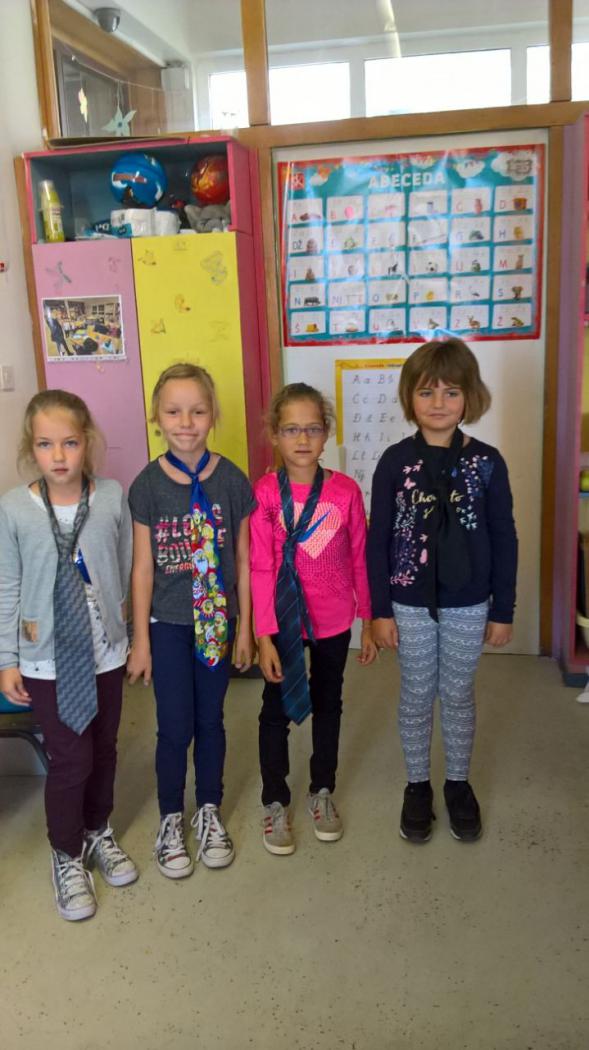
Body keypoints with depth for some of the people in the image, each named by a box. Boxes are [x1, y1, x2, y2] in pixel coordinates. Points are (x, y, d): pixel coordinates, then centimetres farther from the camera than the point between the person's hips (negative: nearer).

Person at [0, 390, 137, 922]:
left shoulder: (113, 497, -10)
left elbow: (127, 572, 0)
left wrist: (131, 632, 6)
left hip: (106, 651, 2)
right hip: (46, 658, -2)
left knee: (103, 748, 17)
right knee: (70, 758, 6)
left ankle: (98, 830, 44)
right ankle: (66, 854, 32)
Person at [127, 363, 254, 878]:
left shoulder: (232, 480, -7)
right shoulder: (148, 485, -9)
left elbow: (243, 560, -1)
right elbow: (143, 567, -6)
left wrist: (245, 627, 1)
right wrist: (140, 640, -4)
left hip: (217, 619, 1)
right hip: (167, 623, -1)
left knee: (210, 719, 14)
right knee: (175, 726, 7)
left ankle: (209, 811, 35)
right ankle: (171, 819, 30)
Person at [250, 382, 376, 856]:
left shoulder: (346, 491, -8)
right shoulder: (265, 493, -12)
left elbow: (359, 561, -1)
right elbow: (260, 568, -12)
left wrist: (369, 623, 3)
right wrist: (265, 635, -13)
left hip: (333, 622, 2)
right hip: (283, 623, -2)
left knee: (328, 705, 18)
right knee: (277, 711, 11)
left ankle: (322, 791, 39)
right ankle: (275, 802, 31)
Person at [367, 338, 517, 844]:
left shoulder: (487, 462, -7)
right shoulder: (395, 461, -8)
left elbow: (504, 541, -1)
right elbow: (378, 540, -4)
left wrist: (503, 611, 0)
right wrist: (380, 610, -5)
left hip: (468, 605, 1)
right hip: (411, 604, 0)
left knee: (458, 697, 15)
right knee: (417, 697, 14)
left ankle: (459, 783, 35)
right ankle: (418, 785, 32)